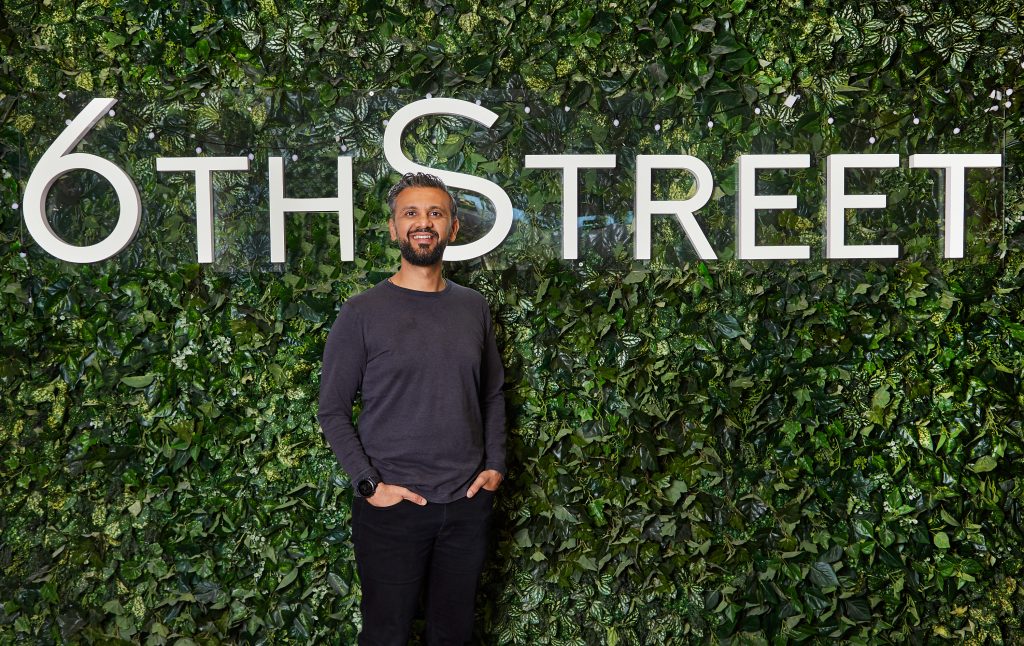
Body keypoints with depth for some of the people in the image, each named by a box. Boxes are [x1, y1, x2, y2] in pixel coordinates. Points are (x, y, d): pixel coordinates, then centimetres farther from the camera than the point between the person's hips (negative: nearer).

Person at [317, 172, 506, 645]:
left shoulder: (473, 307, 6)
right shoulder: (362, 313, -6)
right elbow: (332, 410, -4)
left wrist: (495, 465, 3)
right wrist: (369, 484, -12)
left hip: (468, 502, 3)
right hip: (392, 506, -3)